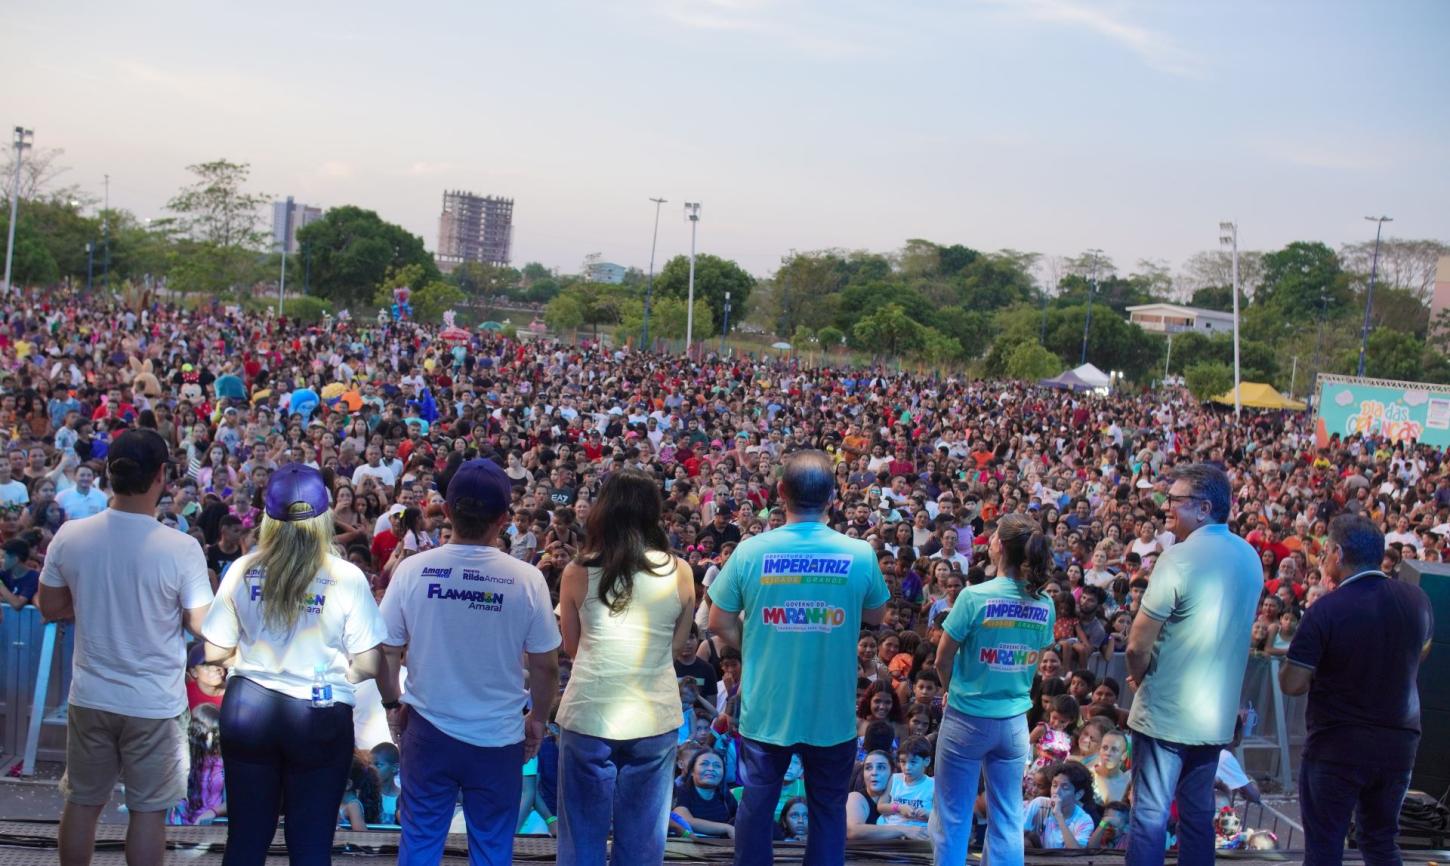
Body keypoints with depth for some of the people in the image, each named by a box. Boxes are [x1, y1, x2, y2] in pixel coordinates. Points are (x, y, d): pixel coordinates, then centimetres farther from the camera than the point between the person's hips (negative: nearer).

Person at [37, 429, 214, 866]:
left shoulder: (70, 536, -9)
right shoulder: (181, 548, -20)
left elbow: (50, 607, 4)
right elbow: (203, 625, -13)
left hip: (90, 697, 4)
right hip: (155, 703, -3)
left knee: (82, 803, 19)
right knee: (148, 811, 10)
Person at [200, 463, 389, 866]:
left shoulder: (242, 570, -5)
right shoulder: (347, 578, -12)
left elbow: (215, 651, 2)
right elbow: (368, 665, -10)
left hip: (248, 710, 2)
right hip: (319, 718, -2)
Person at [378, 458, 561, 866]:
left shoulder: (412, 569, -10)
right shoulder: (526, 579, -13)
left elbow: (384, 652, -2)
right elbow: (546, 666, -5)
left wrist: (392, 704, 15)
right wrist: (538, 719, 11)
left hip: (428, 731, 1)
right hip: (499, 737, -1)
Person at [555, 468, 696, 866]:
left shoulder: (578, 572, -3)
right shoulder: (680, 572, -2)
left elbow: (571, 647, 8)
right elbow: (678, 646, 7)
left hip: (589, 714, -1)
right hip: (655, 717, 1)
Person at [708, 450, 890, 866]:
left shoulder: (751, 551, -12)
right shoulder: (860, 554, -12)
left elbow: (720, 623, -4)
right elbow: (876, 616, 5)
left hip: (765, 706, 0)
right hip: (831, 711, 0)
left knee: (757, 803, 15)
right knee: (828, 809, 15)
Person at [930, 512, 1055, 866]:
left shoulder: (974, 597, -16)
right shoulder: (1044, 605, -3)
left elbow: (943, 661, -7)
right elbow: (1033, 664, 8)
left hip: (967, 718, -4)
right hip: (1015, 720, 4)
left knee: (953, 817, 8)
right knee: (1008, 820, 11)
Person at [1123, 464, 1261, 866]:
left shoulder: (1180, 557, -18)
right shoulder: (1249, 557, 6)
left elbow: (1138, 645, -17)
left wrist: (1138, 676, 4)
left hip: (1166, 712, -7)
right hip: (1217, 713, 7)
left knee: (1150, 815, -1)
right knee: (1199, 814, 15)